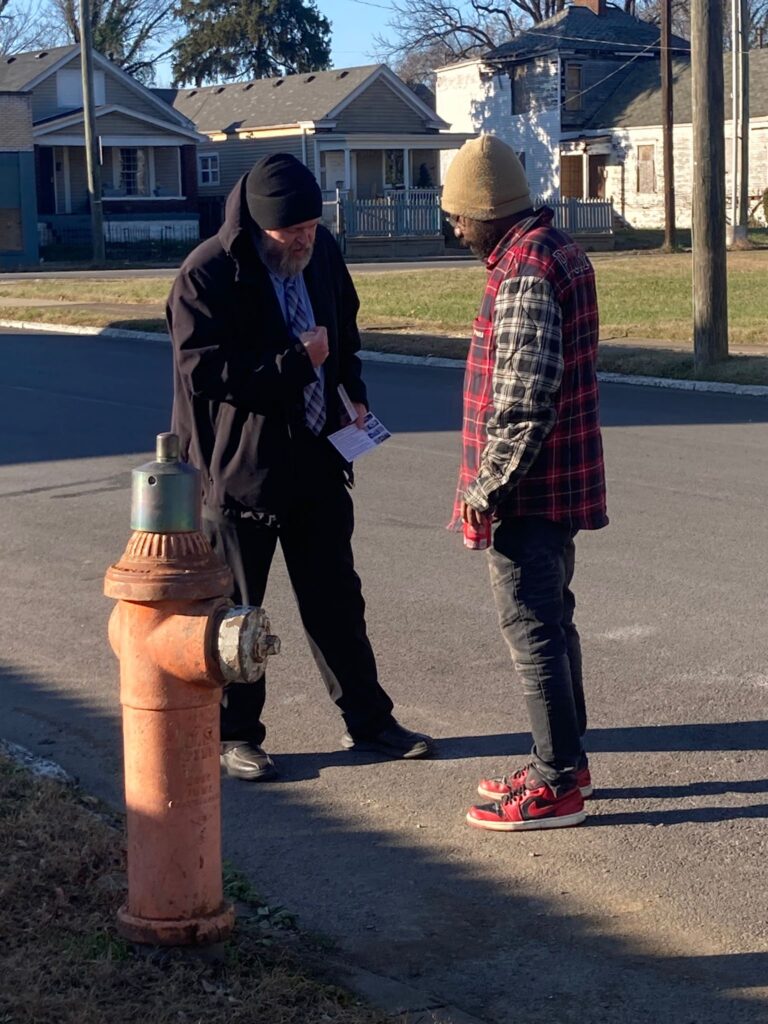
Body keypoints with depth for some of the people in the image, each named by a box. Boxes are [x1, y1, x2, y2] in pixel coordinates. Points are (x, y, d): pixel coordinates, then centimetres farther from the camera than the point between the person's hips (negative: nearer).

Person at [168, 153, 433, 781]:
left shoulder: (322, 253, 2)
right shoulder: (208, 274, -18)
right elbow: (202, 373, -22)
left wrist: (353, 392, 3)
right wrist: (295, 362, -24)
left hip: (316, 455, 6)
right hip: (240, 463, -6)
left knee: (336, 597, 15)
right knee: (234, 607, 7)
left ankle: (368, 719, 27)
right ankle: (235, 735, 21)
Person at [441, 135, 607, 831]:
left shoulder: (524, 270, -20)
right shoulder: (560, 251, 13)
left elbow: (523, 400, -25)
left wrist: (486, 491, -18)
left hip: (528, 489, -10)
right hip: (563, 481, 10)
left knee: (533, 631, -2)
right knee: (552, 621, 18)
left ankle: (556, 787, 5)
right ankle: (565, 762, 28)